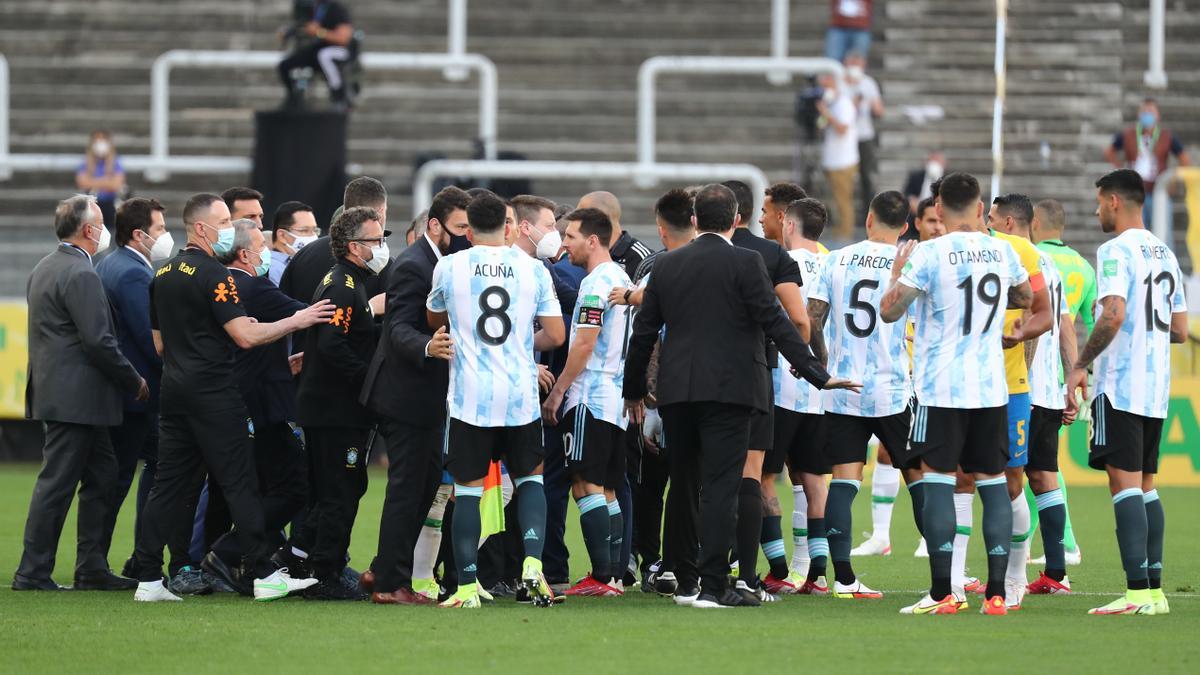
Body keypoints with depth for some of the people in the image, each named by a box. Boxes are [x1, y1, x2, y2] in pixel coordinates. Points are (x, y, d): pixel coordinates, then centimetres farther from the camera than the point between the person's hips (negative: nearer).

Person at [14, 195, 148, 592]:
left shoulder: (44, 268, 15)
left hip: (58, 391, 10)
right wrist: (135, 382, -9)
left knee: (101, 476, 14)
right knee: (56, 484, -5)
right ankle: (33, 572, -1)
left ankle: (93, 569, 15)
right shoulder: (79, 275, -17)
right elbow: (98, 341, -21)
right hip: (76, 398, -10)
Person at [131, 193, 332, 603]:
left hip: (175, 388, 8)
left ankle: (148, 578, 3)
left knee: (170, 484, 7)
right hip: (213, 393, -8)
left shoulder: (163, 275, 13)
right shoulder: (213, 274, -13)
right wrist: (296, 322, -10)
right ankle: (261, 575, -1)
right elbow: (245, 335, -18)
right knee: (239, 483, -3)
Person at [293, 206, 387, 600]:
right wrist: (370, 379, -20)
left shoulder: (343, 283, 17)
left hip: (322, 407, 11)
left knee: (331, 494, 15)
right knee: (340, 494, -6)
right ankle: (325, 578, -3)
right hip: (338, 411, -11)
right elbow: (333, 347, -26)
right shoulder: (345, 289, -16)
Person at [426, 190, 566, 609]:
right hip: (520, 394, 1)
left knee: (467, 488, 4)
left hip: (469, 397, -1)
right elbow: (555, 335, 2)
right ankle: (533, 563, -3)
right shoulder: (532, 269, 0)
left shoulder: (450, 268, -1)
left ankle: (466, 586, 0)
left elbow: (434, 320, 18)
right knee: (529, 477, 17)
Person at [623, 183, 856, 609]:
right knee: (719, 487, -6)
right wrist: (818, 376, -9)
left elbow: (643, 332, 12)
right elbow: (776, 323, -11)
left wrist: (633, 390, 22)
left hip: (676, 392, 5)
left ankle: (685, 583, 20)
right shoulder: (745, 264, -6)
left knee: (683, 487, 14)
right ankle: (712, 586, -11)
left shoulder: (666, 266, 9)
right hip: (728, 390, -5)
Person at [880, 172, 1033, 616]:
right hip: (991, 387, 4)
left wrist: (897, 274, 7)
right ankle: (996, 592, 3)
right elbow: (1025, 299, 23)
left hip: (941, 388, -4)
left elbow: (889, 311, -11)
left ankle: (942, 593, -7)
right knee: (992, 481, 7)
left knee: (937, 479, -1)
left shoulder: (928, 254, -10)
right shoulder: (1002, 252, 5)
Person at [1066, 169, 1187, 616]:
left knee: (1124, 482, -11)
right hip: (1156, 389, 8)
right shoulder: (1165, 255, 16)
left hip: (1120, 386, -8)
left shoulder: (1116, 251, -10)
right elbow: (1180, 331, 17)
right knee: (1145, 485, 13)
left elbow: (1113, 315, -23)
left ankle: (1137, 592, -18)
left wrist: (1080, 366, -15)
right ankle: (1154, 591, 12)